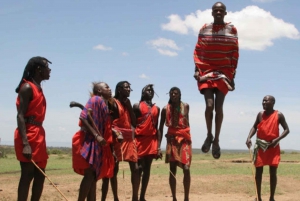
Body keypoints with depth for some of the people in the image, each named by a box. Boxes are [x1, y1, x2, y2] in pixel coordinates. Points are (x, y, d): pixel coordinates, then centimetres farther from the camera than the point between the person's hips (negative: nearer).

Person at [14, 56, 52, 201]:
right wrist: (25, 143, -26)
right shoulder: (27, 87, -9)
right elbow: (20, 116, -17)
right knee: (27, 175, -9)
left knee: (40, 176, 10)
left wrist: (39, 138, 16)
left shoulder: (38, 88, 18)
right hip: (28, 135, -10)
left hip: (38, 134, 10)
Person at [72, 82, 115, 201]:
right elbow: (84, 117, -18)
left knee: (94, 176, 7)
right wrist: (96, 135, -22)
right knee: (90, 174, -14)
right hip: (90, 141, -9)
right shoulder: (96, 100, -7)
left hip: (97, 144, 9)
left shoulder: (104, 104, 19)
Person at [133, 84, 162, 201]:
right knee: (138, 168, -5)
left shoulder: (156, 108, 15)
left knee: (147, 168, 6)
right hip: (140, 139, -4)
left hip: (152, 141, 4)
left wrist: (158, 146, 6)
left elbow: (156, 128, 13)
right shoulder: (137, 106, 3)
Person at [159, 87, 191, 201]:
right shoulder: (165, 109, 2)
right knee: (172, 170, 0)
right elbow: (161, 127, 2)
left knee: (186, 169, -10)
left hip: (184, 139, 1)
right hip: (172, 140, 0)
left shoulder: (185, 106, 8)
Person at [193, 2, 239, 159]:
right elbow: (198, 50, 6)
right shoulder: (204, 29, 5)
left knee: (218, 107, -2)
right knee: (209, 105, -12)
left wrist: (232, 73, -2)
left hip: (224, 72, 0)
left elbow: (235, 53, 3)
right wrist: (197, 69, -5)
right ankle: (209, 135, 11)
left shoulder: (232, 30, 3)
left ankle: (216, 140, 10)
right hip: (206, 71, 0)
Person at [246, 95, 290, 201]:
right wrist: (249, 138, -4)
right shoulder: (260, 114, 5)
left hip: (273, 146, -3)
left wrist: (277, 139, -16)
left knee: (273, 172, 0)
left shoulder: (279, 115, -4)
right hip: (260, 145, 3)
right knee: (258, 171, 3)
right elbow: (255, 127, 14)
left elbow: (286, 129, -2)